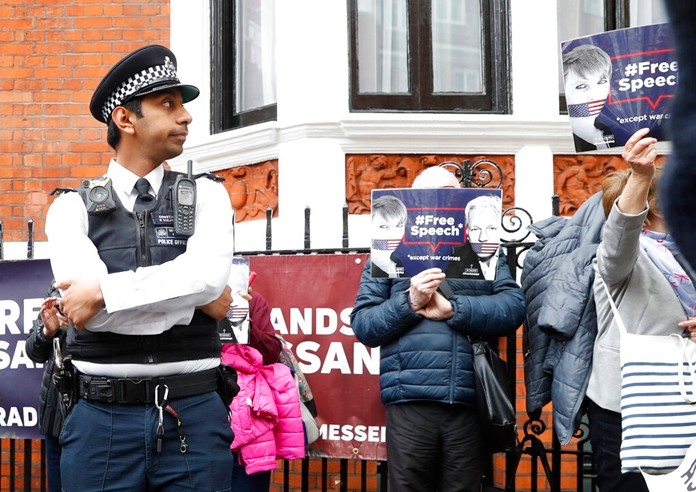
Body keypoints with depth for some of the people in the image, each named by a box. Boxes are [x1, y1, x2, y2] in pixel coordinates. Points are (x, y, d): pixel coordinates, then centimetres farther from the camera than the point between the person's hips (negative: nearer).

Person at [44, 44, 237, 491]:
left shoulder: (206, 197, 8)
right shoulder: (73, 208, 5)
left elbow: (208, 275, -13)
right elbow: (87, 311, -12)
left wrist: (103, 290, -13)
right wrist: (193, 297, -9)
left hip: (195, 417, 1)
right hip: (103, 420, 0)